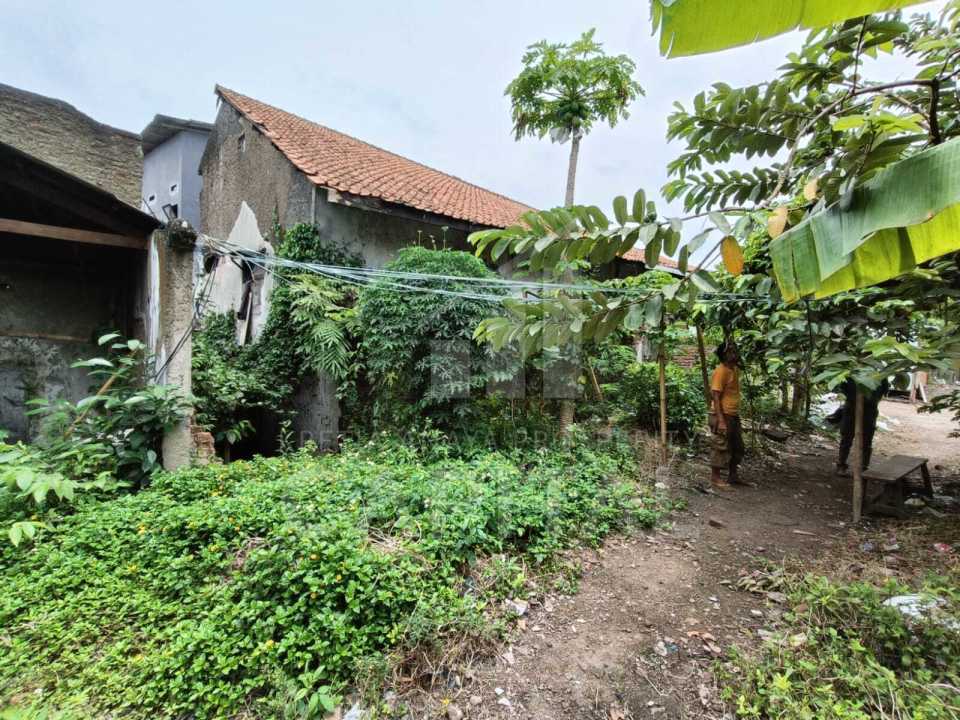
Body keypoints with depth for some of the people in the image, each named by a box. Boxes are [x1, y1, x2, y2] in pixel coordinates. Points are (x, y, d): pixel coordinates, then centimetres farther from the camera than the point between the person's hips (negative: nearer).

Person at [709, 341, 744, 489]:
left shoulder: (735, 369, 10)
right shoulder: (721, 371, -17)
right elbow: (716, 397, -20)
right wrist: (721, 420, -24)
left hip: (734, 415, 9)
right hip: (723, 416, -9)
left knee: (737, 447, 17)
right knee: (721, 448, -1)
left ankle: (733, 476, 31)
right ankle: (715, 478, 11)